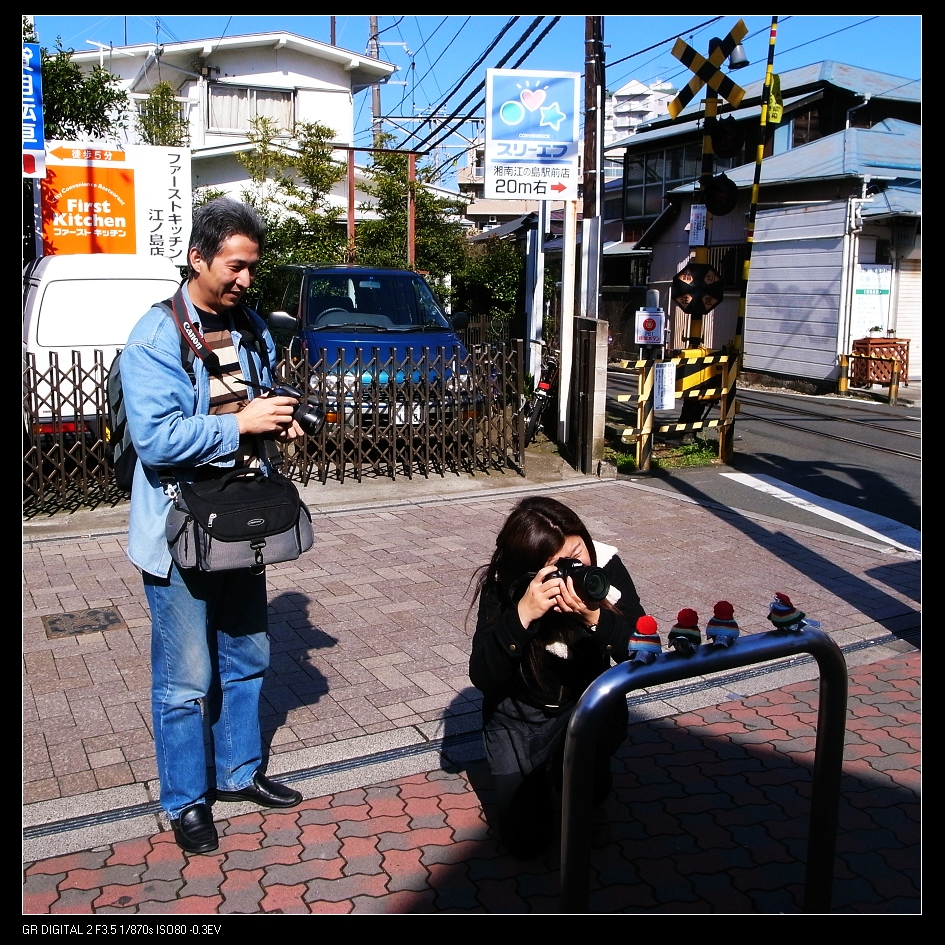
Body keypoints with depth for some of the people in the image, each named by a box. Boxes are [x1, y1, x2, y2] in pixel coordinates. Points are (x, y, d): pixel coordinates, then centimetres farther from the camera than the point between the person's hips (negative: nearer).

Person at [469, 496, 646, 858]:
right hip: (517, 714, 0)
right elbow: (482, 678, -26)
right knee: (525, 841, -1)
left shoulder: (605, 564, -20)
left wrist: (595, 617, -38)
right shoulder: (502, 585, -22)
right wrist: (522, 615, -40)